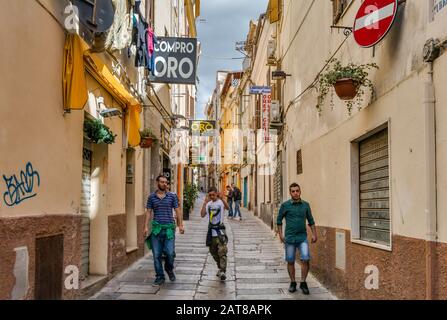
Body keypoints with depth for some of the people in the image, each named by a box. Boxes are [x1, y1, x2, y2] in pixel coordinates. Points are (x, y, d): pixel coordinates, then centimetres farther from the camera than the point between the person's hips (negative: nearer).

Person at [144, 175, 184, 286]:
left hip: (169, 227, -1)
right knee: (156, 254, 2)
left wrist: (181, 225, -1)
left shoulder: (172, 196, 5)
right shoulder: (152, 197, 7)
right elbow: (148, 212, 8)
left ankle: (169, 269, 23)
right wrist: (146, 226, -1)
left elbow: (177, 210, 6)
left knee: (170, 252, -7)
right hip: (156, 228, 1)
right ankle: (160, 277, 15)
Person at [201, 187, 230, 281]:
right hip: (211, 229, 5)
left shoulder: (221, 202, -6)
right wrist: (205, 203, -11)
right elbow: (202, 215, -4)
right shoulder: (208, 204, 7)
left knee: (222, 251, -15)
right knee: (213, 251, 14)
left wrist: (222, 199, -42)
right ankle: (220, 268, 31)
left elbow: (227, 208, -28)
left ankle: (223, 271, -19)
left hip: (220, 229, -5)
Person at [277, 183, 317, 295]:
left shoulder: (305, 205, 5)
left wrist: (314, 234, 8)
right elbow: (279, 220, 6)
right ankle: (293, 283, 20)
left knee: (305, 259, -11)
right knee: (290, 261, 5)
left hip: (302, 237, 1)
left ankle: (303, 283, 3)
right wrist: (280, 234, 0)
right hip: (289, 238, -1)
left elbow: (311, 220, 13)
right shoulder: (285, 205, -2)